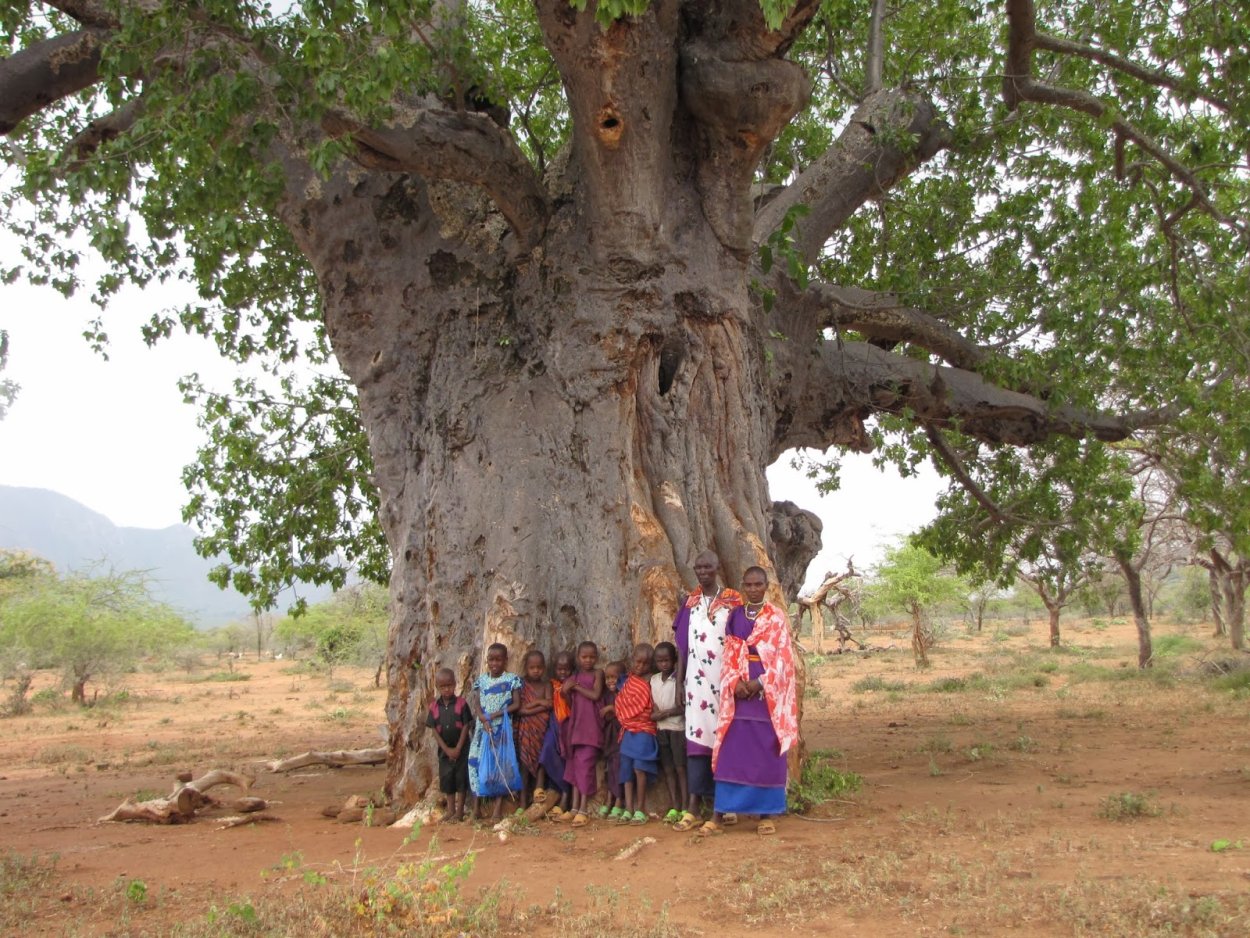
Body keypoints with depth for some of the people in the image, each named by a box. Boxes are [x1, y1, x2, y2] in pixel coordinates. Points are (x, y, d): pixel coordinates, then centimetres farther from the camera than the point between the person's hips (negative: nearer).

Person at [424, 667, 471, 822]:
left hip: (461, 748, -3)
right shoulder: (434, 706, -2)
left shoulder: (461, 703, -9)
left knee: (461, 777, -1)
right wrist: (446, 749, -9)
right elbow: (434, 730, -2)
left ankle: (460, 810, 6)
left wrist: (458, 748, -13)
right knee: (446, 778, 8)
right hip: (444, 749, 3)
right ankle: (450, 810, 18)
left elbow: (466, 726, -9)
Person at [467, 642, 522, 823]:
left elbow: (516, 705, -6)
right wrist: (484, 720, -17)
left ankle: (498, 808, -5)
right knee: (476, 761, -3)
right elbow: (476, 704, 1)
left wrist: (495, 715, -14)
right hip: (483, 727, 3)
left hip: (502, 727, -3)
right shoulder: (481, 680, 10)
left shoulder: (512, 679, 0)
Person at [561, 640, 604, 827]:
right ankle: (575, 806, 11)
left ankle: (584, 809, -11)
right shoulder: (574, 677, 14)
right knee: (575, 763, 6)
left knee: (585, 764, -10)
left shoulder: (597, 673, 2)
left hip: (591, 724, -5)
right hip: (575, 723, 5)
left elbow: (595, 695, -12)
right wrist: (565, 692, -6)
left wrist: (576, 686, -6)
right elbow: (571, 703, 13)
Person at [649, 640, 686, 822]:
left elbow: (684, 707, -12)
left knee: (680, 767, -7)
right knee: (668, 769, 5)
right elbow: (653, 706, 12)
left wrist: (666, 713, -14)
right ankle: (674, 808, 9)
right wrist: (654, 714, -7)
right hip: (661, 729, 5)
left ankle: (684, 808, -6)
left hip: (678, 728, -5)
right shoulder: (654, 680, 9)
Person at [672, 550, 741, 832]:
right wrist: (679, 679, 7)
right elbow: (682, 644, 11)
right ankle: (693, 809, -4)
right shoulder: (690, 602, 10)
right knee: (697, 738, -2)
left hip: (725, 679, -2)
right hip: (697, 680, 2)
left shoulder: (734, 601, 1)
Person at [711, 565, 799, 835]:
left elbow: (782, 656, -5)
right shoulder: (735, 616, 10)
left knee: (766, 752, 0)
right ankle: (719, 812, 2)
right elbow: (729, 654, 6)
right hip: (739, 689, 2)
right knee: (732, 750, 0)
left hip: (769, 690, -2)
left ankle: (766, 813, 6)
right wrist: (735, 682, -11)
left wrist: (761, 683, -16)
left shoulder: (777, 617, 2)